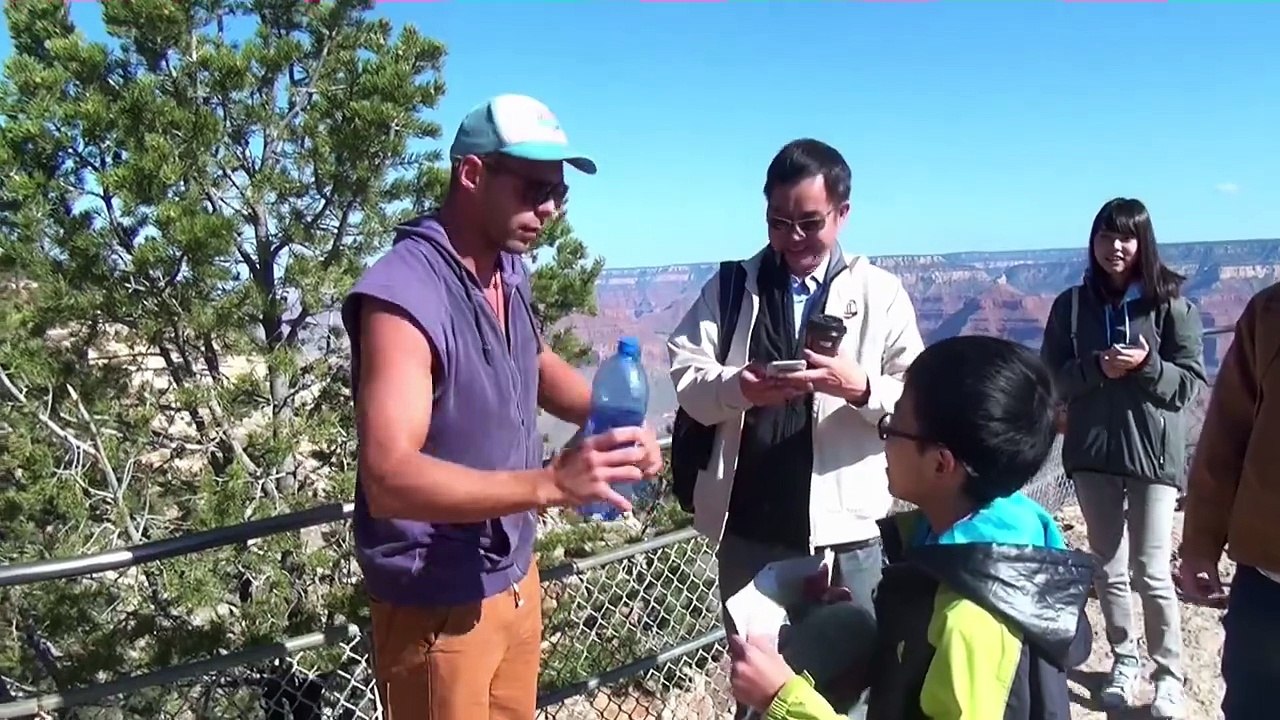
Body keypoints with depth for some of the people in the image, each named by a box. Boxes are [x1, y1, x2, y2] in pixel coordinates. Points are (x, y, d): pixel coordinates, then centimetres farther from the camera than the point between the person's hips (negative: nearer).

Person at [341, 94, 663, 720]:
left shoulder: (509, 269, 0)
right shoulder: (404, 294, -25)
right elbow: (389, 478, -30)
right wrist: (550, 484, -39)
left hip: (515, 574, 8)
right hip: (436, 601, -7)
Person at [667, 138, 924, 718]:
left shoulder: (880, 292, 3)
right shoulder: (731, 286, 7)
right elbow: (686, 376, -3)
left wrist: (861, 387, -24)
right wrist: (736, 386, -23)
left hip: (845, 528, -1)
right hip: (749, 528, 2)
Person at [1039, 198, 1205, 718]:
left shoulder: (1170, 304, -4)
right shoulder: (1071, 305, 1)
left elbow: (1191, 383, -3)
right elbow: (1050, 379, 1)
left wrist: (1148, 365, -21)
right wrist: (1096, 368, -16)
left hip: (1153, 454, -2)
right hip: (1092, 452, 3)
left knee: (1152, 572, 0)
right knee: (1107, 568, 13)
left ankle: (1169, 675, 18)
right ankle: (1124, 659, 30)